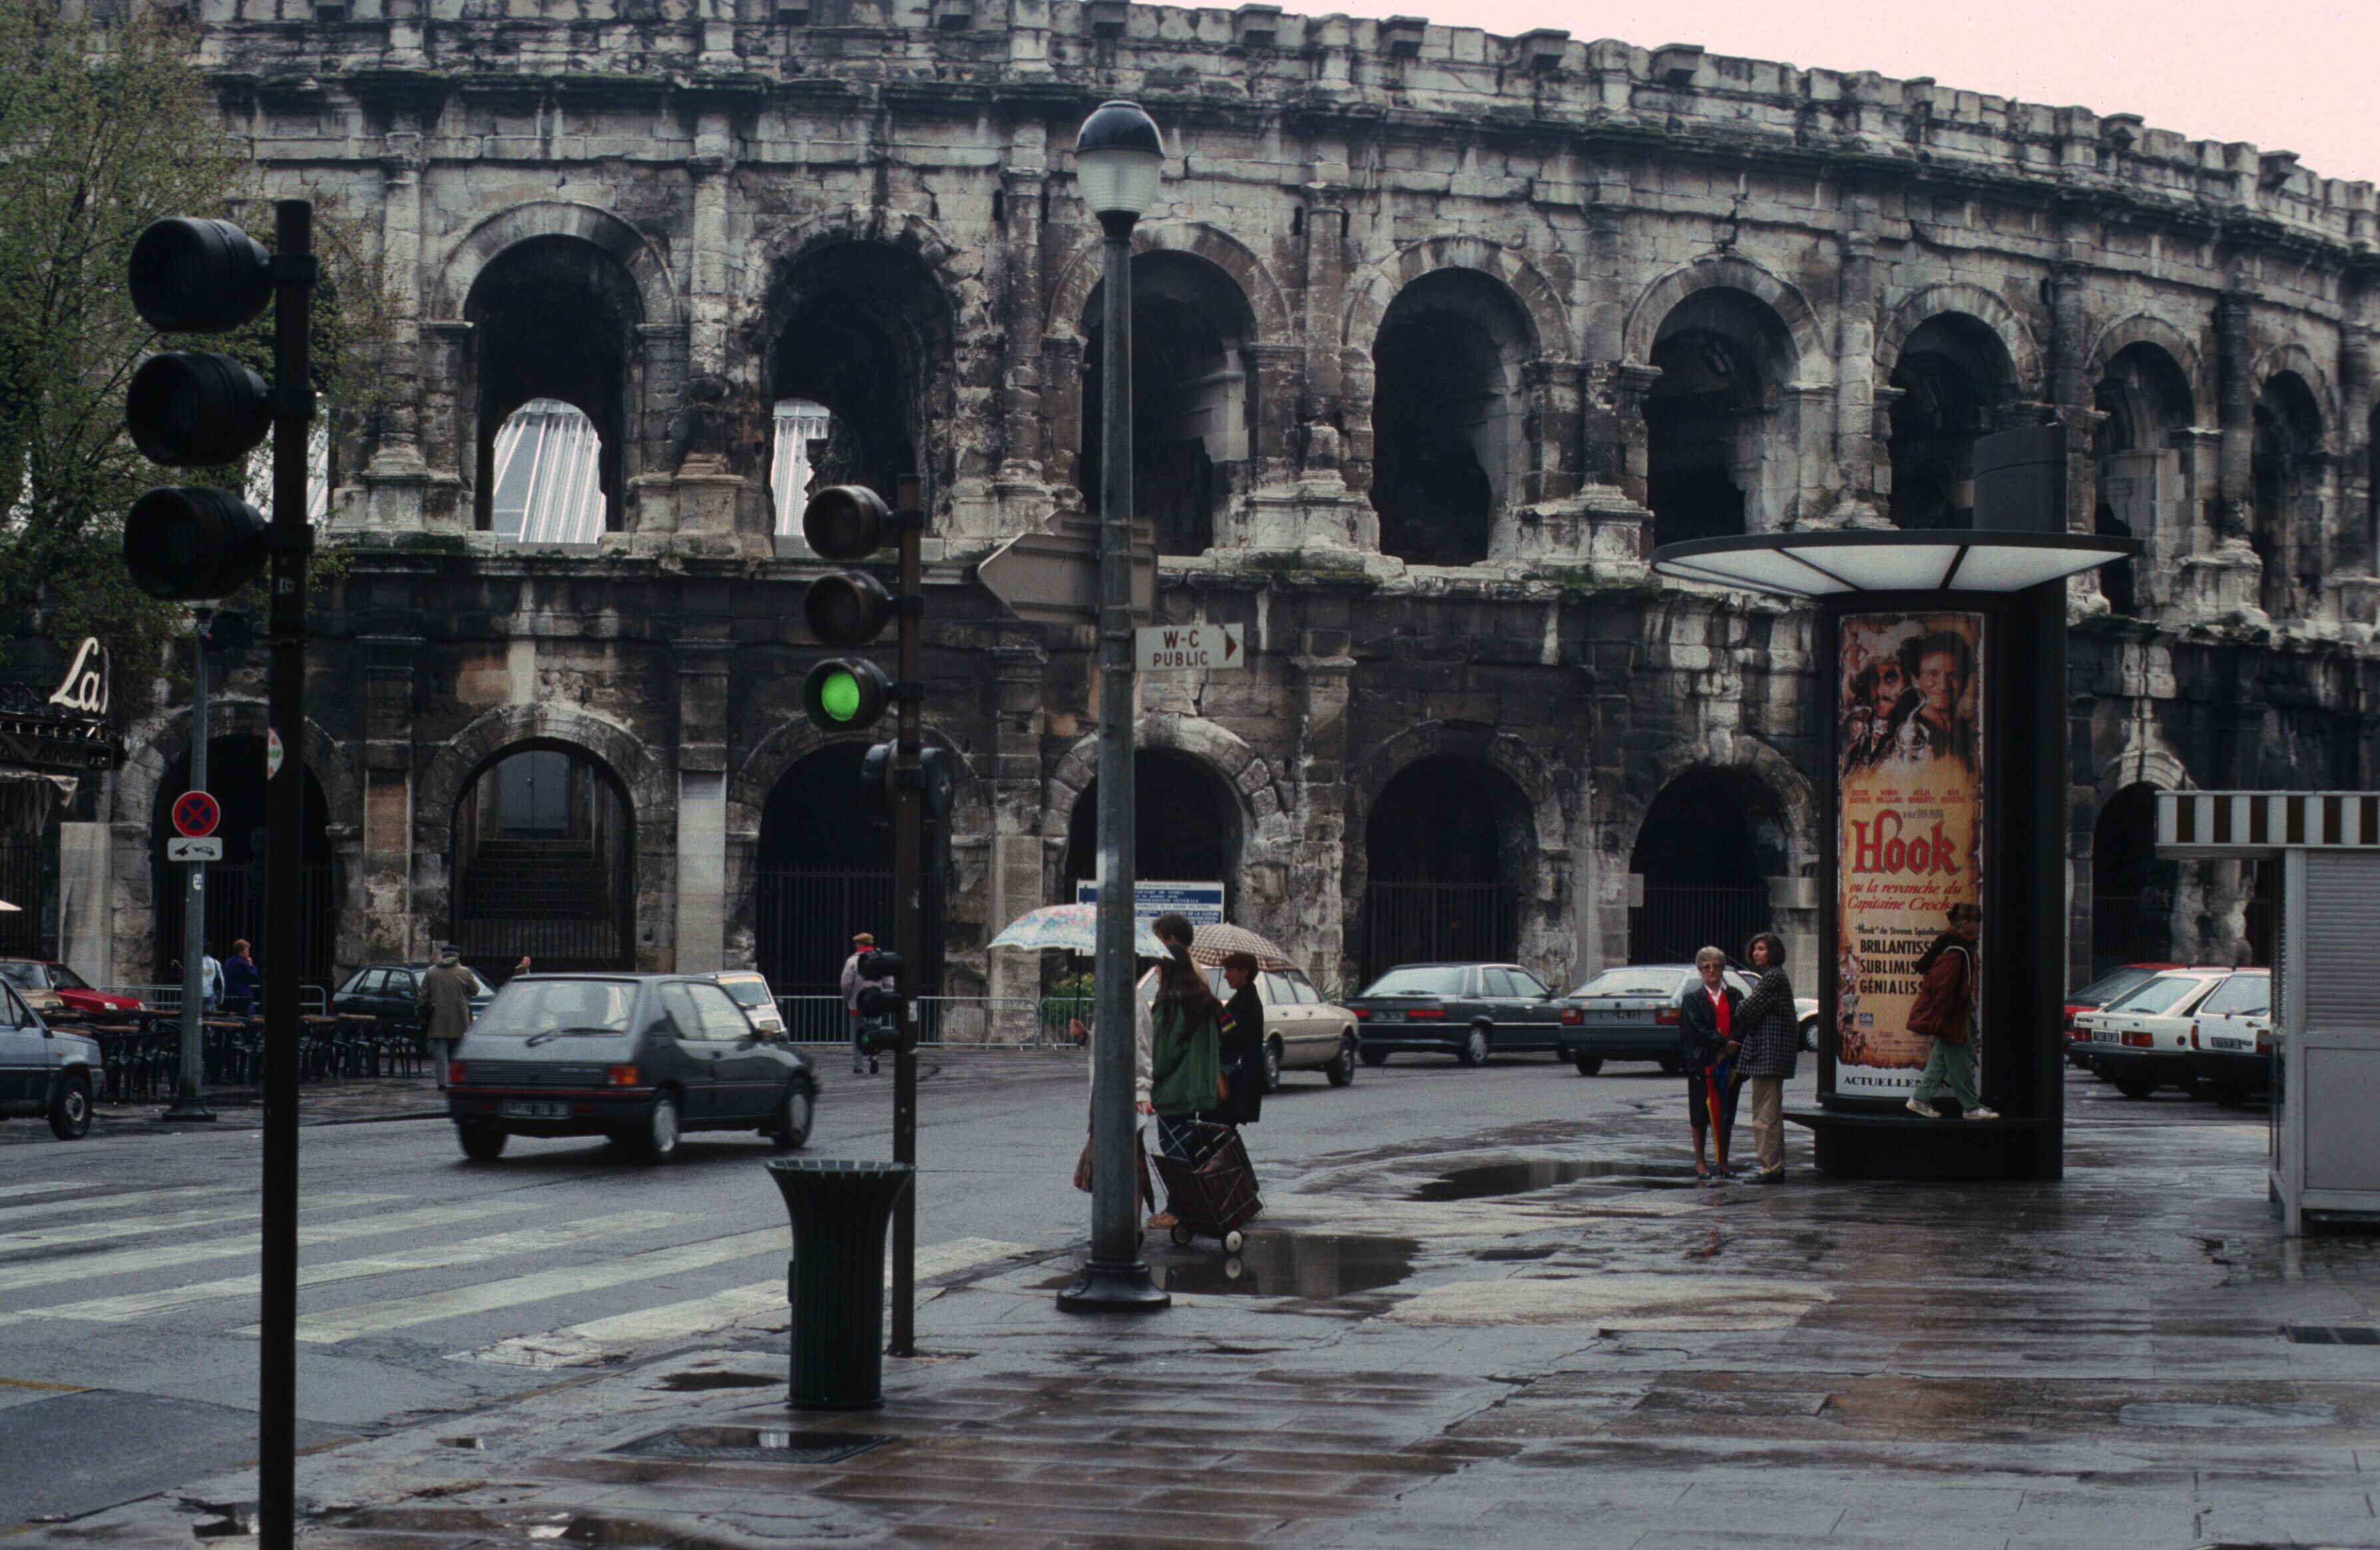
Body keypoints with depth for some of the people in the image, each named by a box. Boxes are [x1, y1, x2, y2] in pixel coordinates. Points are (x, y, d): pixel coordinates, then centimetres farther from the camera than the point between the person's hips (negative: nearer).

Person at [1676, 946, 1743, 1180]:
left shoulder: (1734, 996, 10)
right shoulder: (1693, 998, 4)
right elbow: (1697, 1029, -7)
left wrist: (1731, 1047, -15)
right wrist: (1724, 1042, -17)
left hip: (1728, 1061, 2)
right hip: (1702, 1062, -2)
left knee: (1726, 1111, 4)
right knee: (1701, 1111, 0)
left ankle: (1723, 1161, 11)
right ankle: (1700, 1161, 6)